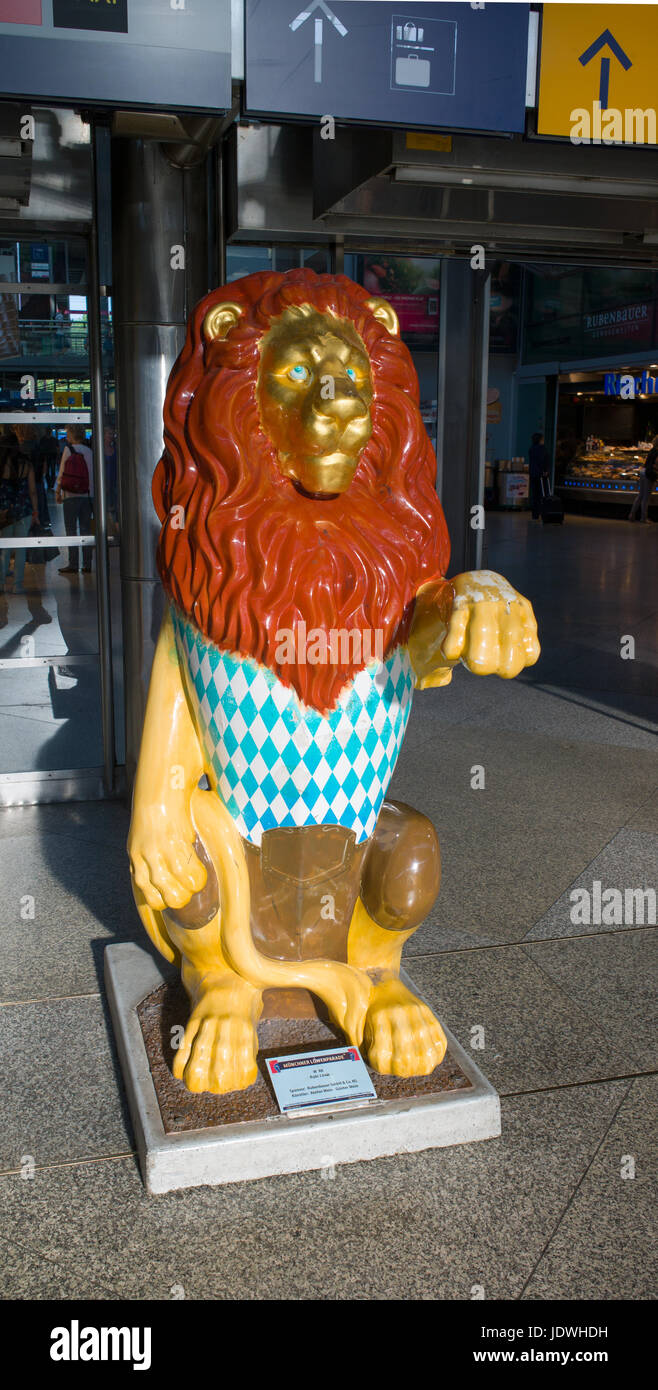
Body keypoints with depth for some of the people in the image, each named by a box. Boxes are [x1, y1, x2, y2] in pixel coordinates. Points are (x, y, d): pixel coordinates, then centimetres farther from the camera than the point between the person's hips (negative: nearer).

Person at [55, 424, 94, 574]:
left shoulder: (68, 449, -4)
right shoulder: (89, 451, 6)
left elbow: (61, 473, -5)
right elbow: (93, 475, 7)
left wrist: (57, 492, 4)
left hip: (70, 495, -4)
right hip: (87, 494, 4)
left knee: (71, 530, 0)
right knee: (85, 529, 6)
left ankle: (73, 564, -3)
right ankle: (87, 564, 4)